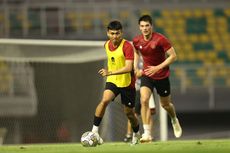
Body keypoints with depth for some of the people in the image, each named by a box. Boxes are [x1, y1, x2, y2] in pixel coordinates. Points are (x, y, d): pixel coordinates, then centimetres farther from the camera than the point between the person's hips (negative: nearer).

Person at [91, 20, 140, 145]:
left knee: (129, 112, 8)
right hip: (112, 81, 4)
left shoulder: (127, 46, -20)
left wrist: (110, 73, -38)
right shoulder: (107, 45, 0)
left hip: (127, 83, -4)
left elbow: (128, 68, -30)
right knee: (104, 101, -24)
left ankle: (136, 134, 37)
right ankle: (94, 131, -23)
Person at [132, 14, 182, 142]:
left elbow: (173, 56, -17)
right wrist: (136, 67, 3)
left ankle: (174, 120, 49)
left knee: (166, 104, 13)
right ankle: (147, 133, -21)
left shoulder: (160, 39, -20)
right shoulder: (136, 41, -6)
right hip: (146, 75, 2)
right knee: (144, 100, -22)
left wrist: (158, 67, -23)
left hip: (162, 76, -2)